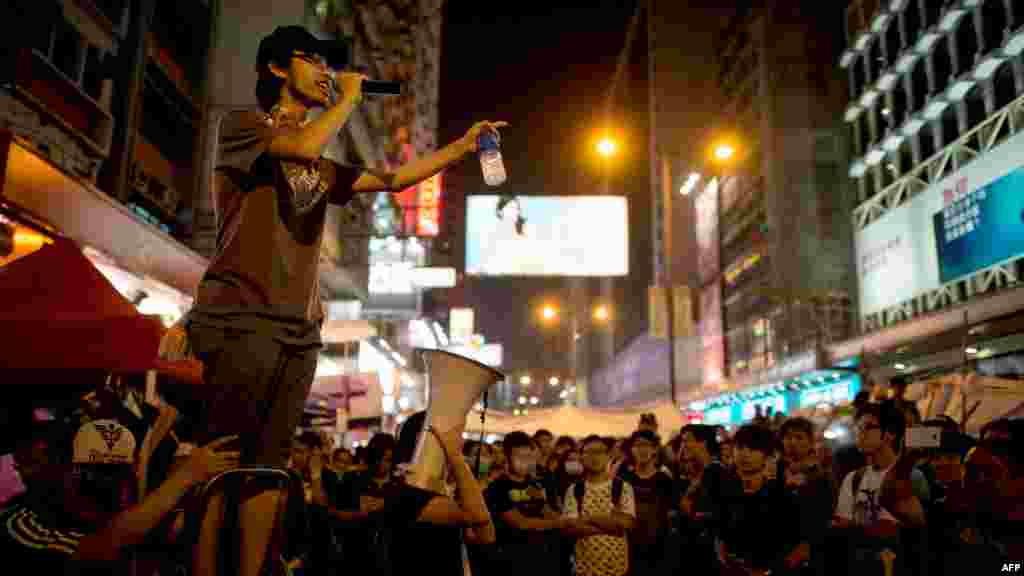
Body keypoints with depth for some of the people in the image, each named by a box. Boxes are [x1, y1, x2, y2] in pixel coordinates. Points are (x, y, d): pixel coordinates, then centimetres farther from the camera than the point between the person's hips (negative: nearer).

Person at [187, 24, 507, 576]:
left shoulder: (322, 168, 23)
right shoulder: (241, 126, 4)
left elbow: (393, 179, 23)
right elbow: (304, 146, -16)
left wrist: (462, 146, 16)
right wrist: (349, 97, 0)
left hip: (299, 328, 7)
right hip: (243, 318, -6)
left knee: (267, 462, 4)